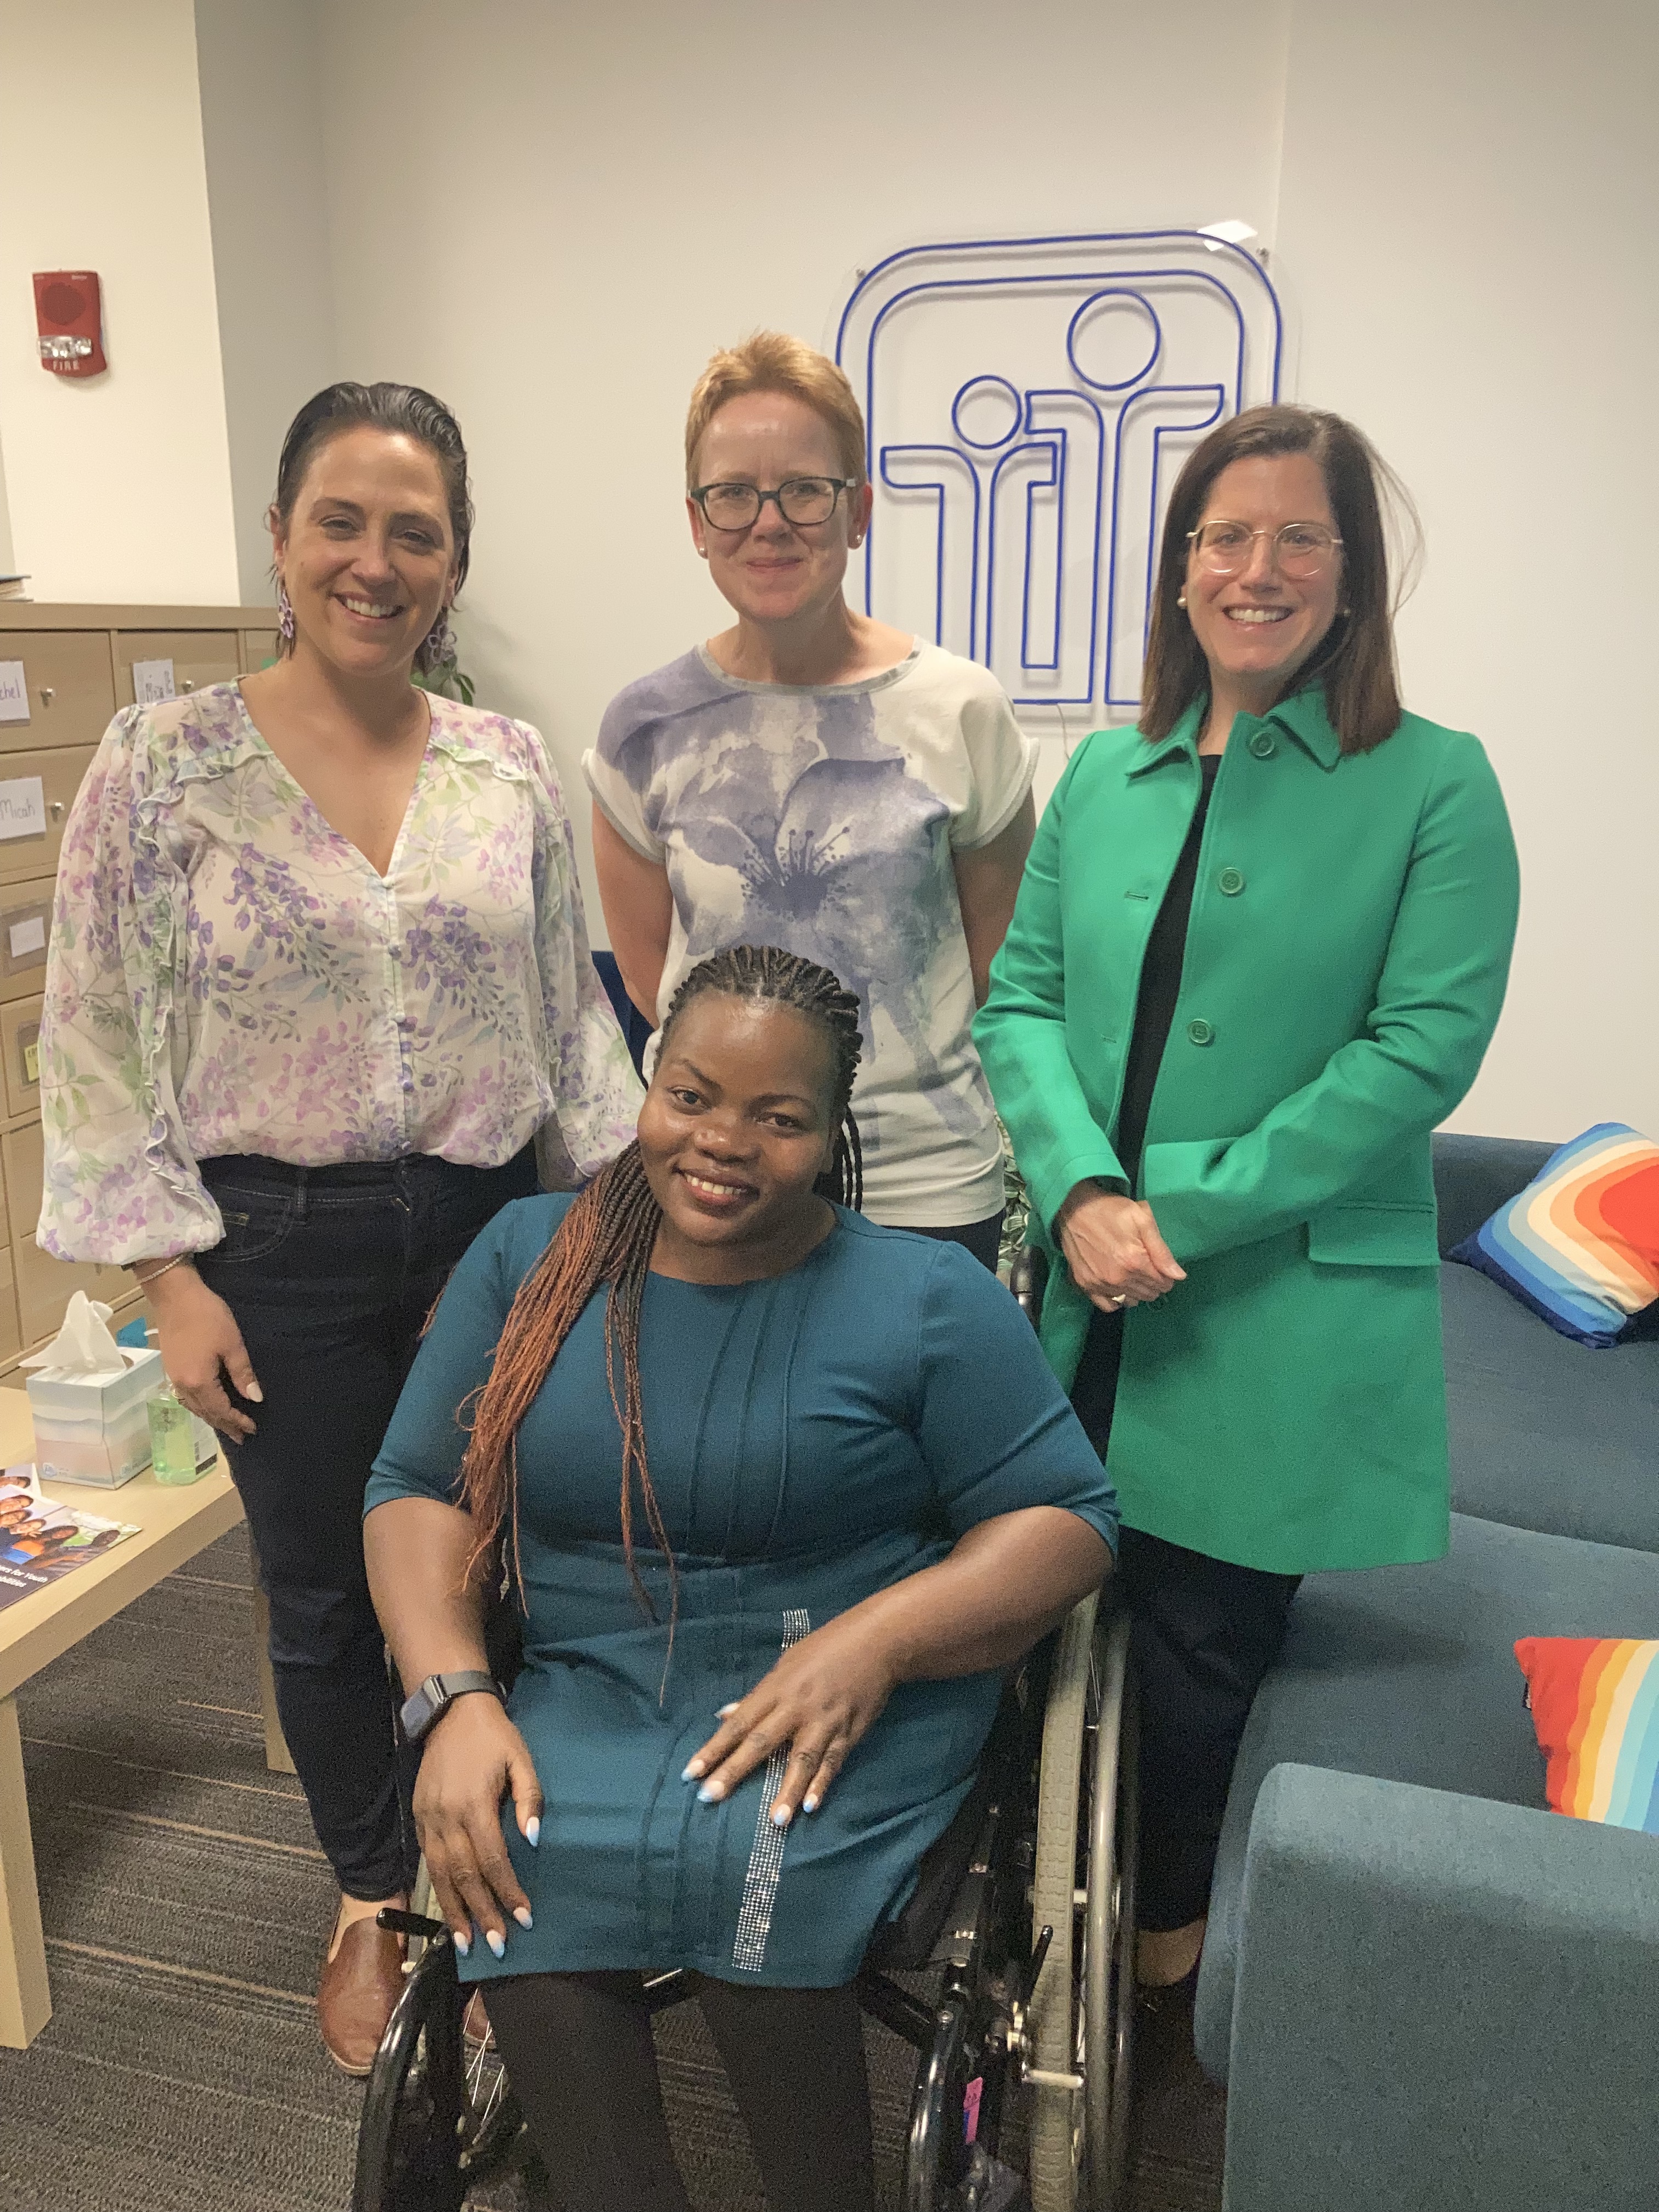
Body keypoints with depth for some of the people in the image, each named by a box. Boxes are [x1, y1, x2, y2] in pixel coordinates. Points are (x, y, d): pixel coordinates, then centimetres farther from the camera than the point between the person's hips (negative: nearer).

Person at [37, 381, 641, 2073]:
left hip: (492, 1224, 2)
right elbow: (98, 1040, -5)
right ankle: (370, 1897, 41)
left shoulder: (509, 768, 2)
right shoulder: (162, 763, -7)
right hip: (279, 1248, -1)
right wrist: (172, 1277, -8)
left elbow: (572, 1013, 8)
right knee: (323, 1594, 14)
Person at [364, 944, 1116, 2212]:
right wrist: (456, 1701, -11)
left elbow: (1068, 1521, -4)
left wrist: (876, 1639, -20)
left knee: (748, 1864, -29)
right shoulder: (531, 1259, 4)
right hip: (595, 1693, 3)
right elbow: (416, 1489, 6)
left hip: (853, 1696, -2)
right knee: (518, 1871, -26)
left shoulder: (926, 1297, -4)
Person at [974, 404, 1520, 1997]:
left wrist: (1190, 1214, -16)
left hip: (1282, 1317, -3)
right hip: (1090, 1300, 4)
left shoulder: (1433, 785, -3)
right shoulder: (1103, 774, 10)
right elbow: (1019, 994, 5)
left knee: (1199, 1655, 8)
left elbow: (1424, 1044, -11)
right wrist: (1079, 1191, -12)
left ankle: (1169, 1932, 37)